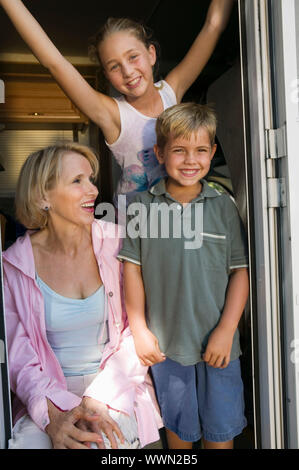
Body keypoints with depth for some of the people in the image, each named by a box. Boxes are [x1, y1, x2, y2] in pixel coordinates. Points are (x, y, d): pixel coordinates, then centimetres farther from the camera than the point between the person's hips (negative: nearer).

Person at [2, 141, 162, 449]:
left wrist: (100, 397, -17)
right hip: (51, 391, 1)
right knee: (28, 442, -25)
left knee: (103, 440, -27)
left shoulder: (117, 243, -6)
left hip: (115, 386, 0)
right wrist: (51, 414, -19)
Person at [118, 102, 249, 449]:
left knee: (221, 428, 16)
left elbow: (240, 272, -2)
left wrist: (226, 330, -7)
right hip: (165, 342, 0)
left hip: (218, 342, 0)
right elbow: (132, 268, -1)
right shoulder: (143, 205, -5)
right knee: (179, 426, 19)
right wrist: (139, 330, -1)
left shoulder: (223, 205, -3)